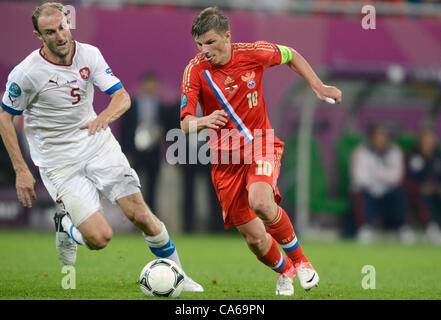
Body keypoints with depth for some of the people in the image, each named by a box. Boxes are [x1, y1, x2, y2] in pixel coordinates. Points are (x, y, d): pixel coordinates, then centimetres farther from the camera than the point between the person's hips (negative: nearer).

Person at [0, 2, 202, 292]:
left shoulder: (89, 54, -6)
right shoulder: (26, 73, -17)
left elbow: (123, 97, -7)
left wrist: (105, 116, -31)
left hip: (99, 146, 3)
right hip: (59, 163, -3)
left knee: (140, 215, -6)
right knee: (100, 238, -14)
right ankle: (66, 224, 21)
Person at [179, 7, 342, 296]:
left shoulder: (253, 54, -7)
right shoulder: (196, 71, -10)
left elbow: (291, 55, 14)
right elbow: (185, 123, -14)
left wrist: (319, 87, 7)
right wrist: (204, 121, -36)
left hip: (261, 144, -1)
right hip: (225, 158, 1)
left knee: (260, 202, -33)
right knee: (254, 237, -2)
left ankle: (299, 259, -9)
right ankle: (285, 271, 31)